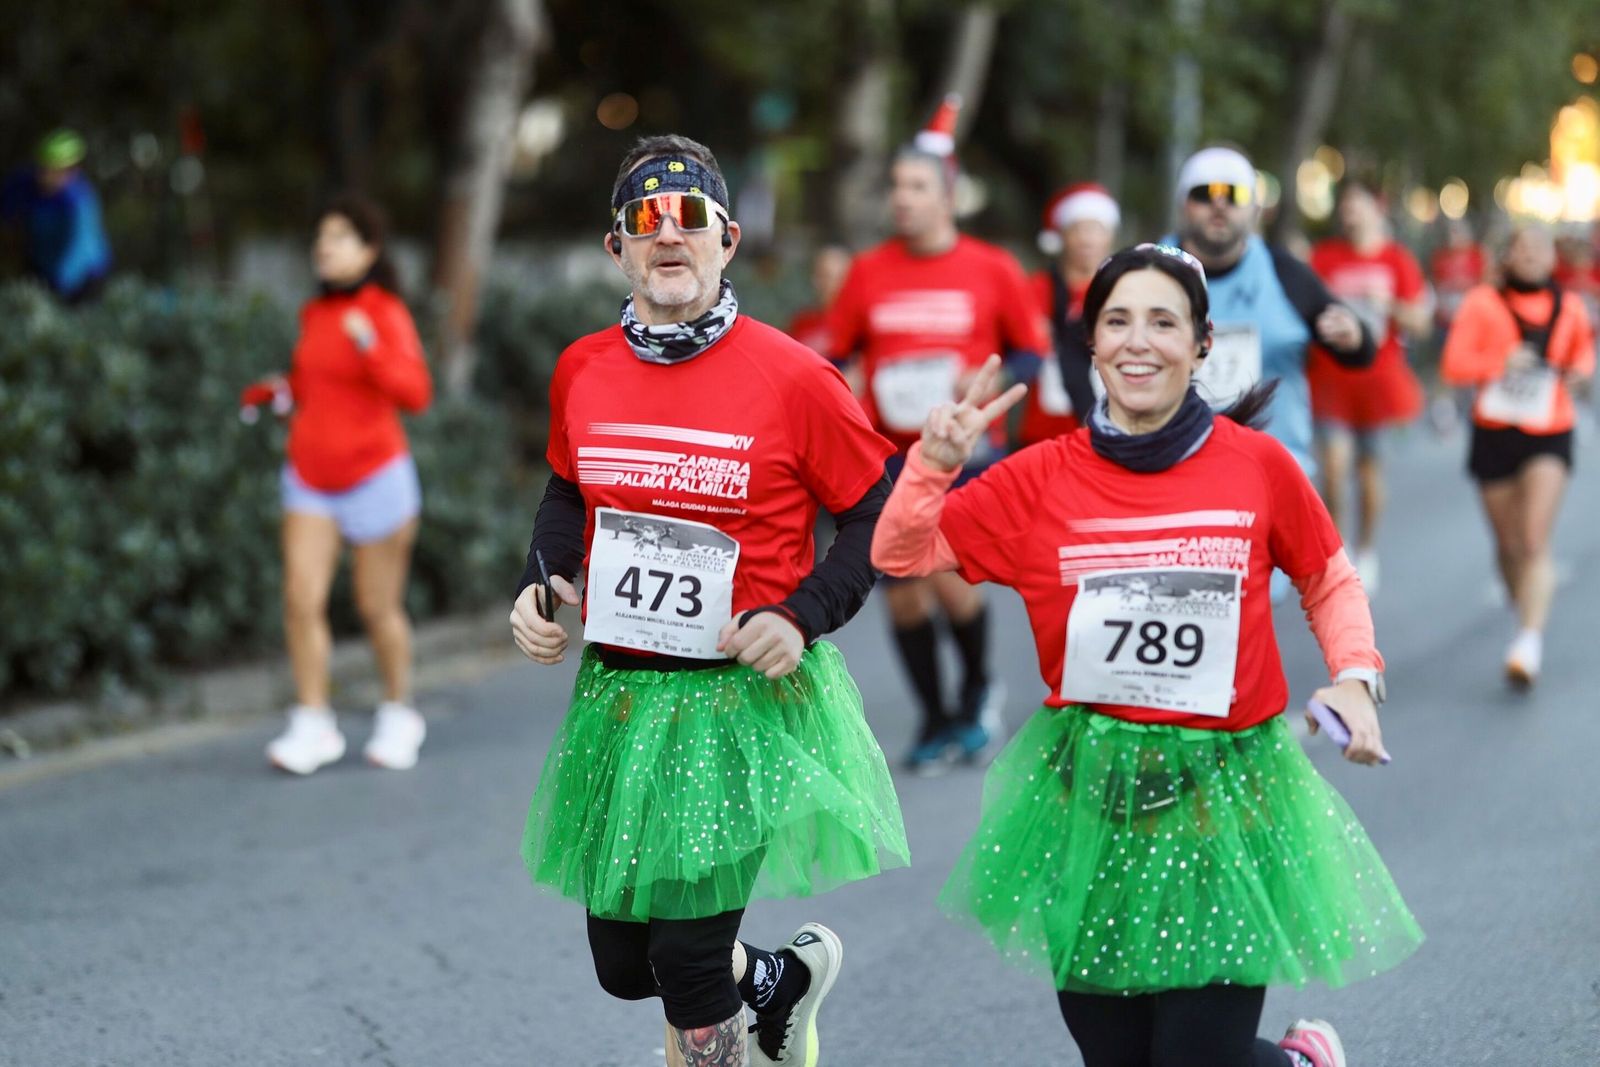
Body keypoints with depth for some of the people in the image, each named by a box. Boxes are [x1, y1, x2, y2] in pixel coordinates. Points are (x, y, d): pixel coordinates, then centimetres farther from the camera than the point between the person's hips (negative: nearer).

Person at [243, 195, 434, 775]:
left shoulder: (385, 313, -11)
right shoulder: (314, 314, 9)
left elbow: (415, 394, -21)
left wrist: (370, 348, -33)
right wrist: (282, 390, 8)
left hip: (374, 476, -5)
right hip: (311, 478, 5)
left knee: (379, 608, 5)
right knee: (302, 600, -8)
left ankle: (398, 714, 26)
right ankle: (313, 725, -4)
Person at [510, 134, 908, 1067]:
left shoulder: (793, 378, -13)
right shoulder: (581, 371, 2)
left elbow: (879, 513, -4)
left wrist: (803, 615, -17)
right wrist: (539, 583, 2)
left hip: (743, 700, -5)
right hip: (618, 698, 6)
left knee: (687, 959, -6)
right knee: (623, 964, 14)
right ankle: (786, 975, 42)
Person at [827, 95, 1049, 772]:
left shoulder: (993, 270, -2)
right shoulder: (868, 272, 4)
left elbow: (1031, 354, 4)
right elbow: (834, 355, 12)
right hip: (891, 455, 3)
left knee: (948, 580, -17)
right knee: (902, 592, 4)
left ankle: (978, 685, 13)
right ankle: (936, 721, 22)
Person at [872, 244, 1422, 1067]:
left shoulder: (1258, 465, -5)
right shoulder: (1043, 479, -3)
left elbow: (1329, 581, 12)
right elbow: (898, 555, 3)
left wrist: (1355, 677, -3)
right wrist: (935, 463, -12)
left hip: (1223, 791, -2)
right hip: (1090, 793, 2)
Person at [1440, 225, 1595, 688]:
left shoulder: (1570, 308, 3)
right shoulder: (1483, 303, -3)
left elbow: (1584, 348, 22)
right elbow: (1453, 364, -8)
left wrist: (1580, 369, -1)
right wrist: (1501, 362, -23)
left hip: (1549, 436, -1)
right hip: (1494, 434, 1)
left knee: (1534, 541, -15)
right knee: (1508, 543, 10)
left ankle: (1530, 641, -22)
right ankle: (1526, 620, 33)